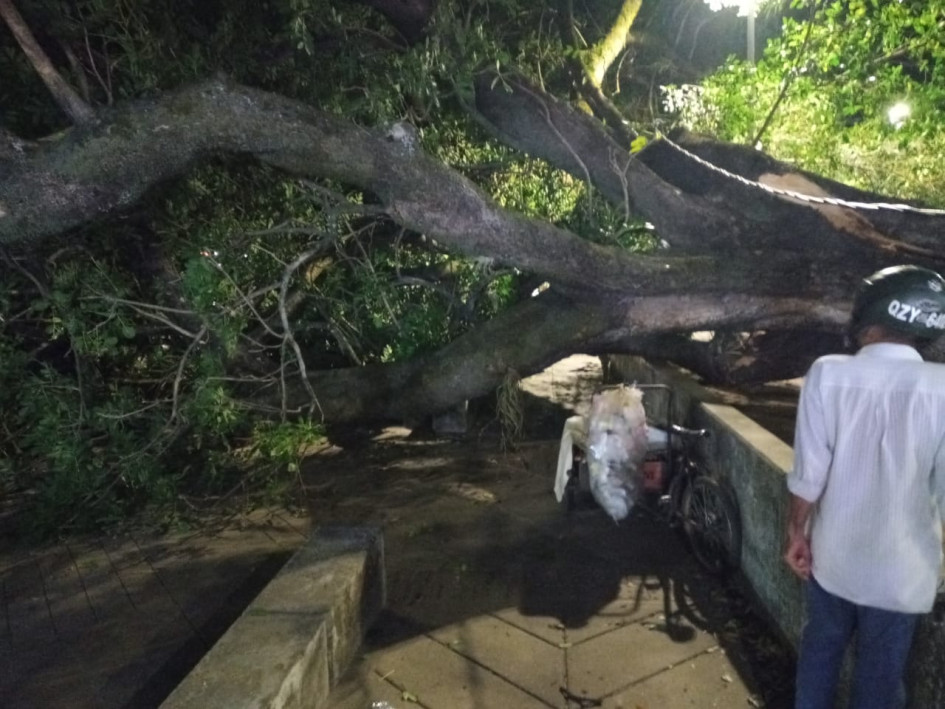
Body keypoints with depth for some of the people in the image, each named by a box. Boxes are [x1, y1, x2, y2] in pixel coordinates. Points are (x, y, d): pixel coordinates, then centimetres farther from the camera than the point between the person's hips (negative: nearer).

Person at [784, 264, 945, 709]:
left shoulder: (828, 373, -14)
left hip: (831, 556, 1)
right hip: (899, 570, -1)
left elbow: (808, 475, -12)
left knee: (820, 649, 23)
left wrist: (797, 533, 2)